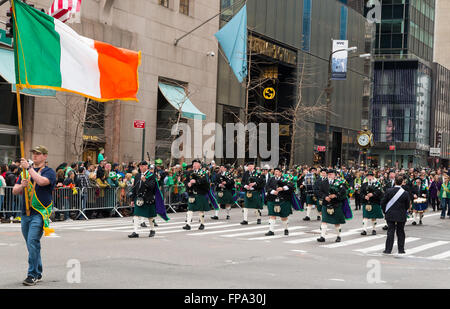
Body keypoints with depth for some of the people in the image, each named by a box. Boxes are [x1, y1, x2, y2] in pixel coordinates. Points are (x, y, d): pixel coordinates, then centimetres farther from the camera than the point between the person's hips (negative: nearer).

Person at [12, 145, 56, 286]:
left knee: (33, 241, -17)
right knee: (31, 244, 12)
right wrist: (22, 185, -8)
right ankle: (38, 273, 23)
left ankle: (32, 275, -15)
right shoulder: (25, 171, 18)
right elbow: (15, 191, 13)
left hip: (39, 212, -6)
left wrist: (29, 168, -19)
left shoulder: (49, 172, 0)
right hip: (25, 212, 6)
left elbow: (42, 181, -23)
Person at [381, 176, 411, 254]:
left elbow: (383, 202, -4)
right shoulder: (405, 193, -8)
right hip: (401, 216, 0)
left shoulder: (389, 191, -9)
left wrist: (385, 212, 9)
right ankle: (401, 249, 14)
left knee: (390, 232, 3)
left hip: (390, 215, 0)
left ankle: (388, 249, 2)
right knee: (400, 232, 11)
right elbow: (407, 206, 0)